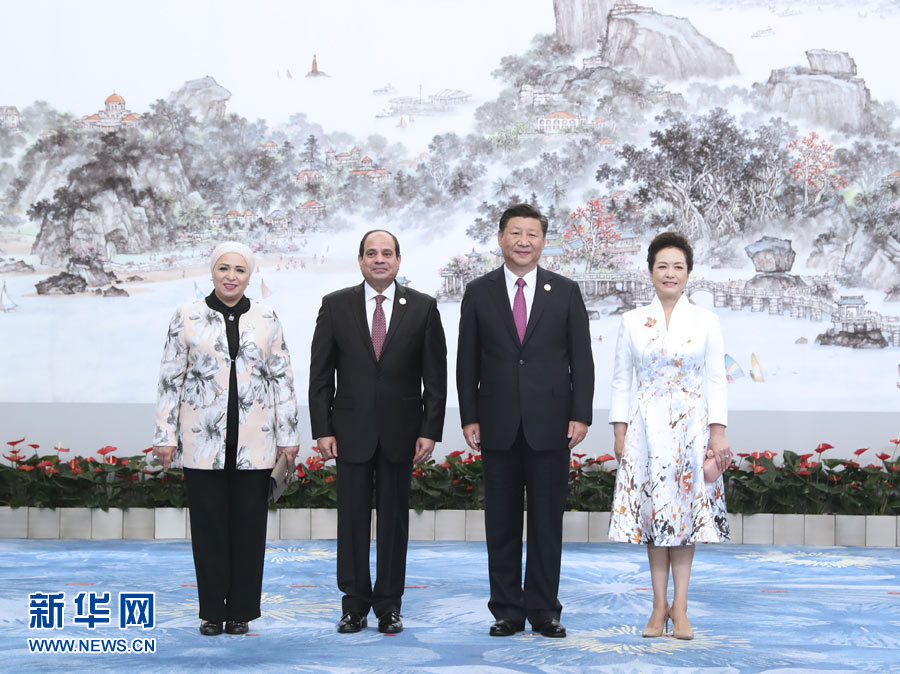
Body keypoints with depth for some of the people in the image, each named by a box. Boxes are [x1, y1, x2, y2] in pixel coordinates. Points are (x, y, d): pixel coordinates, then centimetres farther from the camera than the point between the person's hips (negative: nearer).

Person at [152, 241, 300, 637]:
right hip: (203, 441, -1)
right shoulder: (187, 318, 3)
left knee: (249, 525, 4)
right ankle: (212, 612, 15)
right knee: (208, 525, 4)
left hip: (254, 443, 1)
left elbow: (283, 378, 8)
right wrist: (165, 435, -1)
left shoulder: (267, 319, 7)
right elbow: (170, 379, 3)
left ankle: (241, 611, 15)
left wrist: (287, 435, 4)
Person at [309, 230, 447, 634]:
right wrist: (322, 430, -4)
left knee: (394, 518, 6)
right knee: (352, 518, 4)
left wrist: (430, 431, -5)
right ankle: (355, 604, 15)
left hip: (400, 431, 0)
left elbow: (435, 376, 1)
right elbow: (320, 374, 2)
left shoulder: (422, 308, 2)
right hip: (351, 431, 0)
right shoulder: (335, 306, 3)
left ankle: (389, 605, 15)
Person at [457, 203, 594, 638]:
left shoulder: (565, 292, 5)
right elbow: (467, 361, 5)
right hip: (499, 426, 1)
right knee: (501, 523, 6)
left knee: (547, 521, 5)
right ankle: (507, 611, 15)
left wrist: (581, 416, -4)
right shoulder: (478, 292, 6)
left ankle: (544, 611, 14)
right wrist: (469, 418, -1)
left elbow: (581, 358, 4)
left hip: (551, 426, 0)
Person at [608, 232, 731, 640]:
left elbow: (715, 380, 2)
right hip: (646, 425, 1)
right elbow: (621, 380, 6)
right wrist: (619, 432, 1)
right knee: (653, 510, 2)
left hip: (691, 424, 0)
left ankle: (679, 606, 8)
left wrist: (718, 433, -4)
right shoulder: (633, 321, 4)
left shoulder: (706, 321, 3)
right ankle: (659, 603, 10)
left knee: (685, 510, 1)